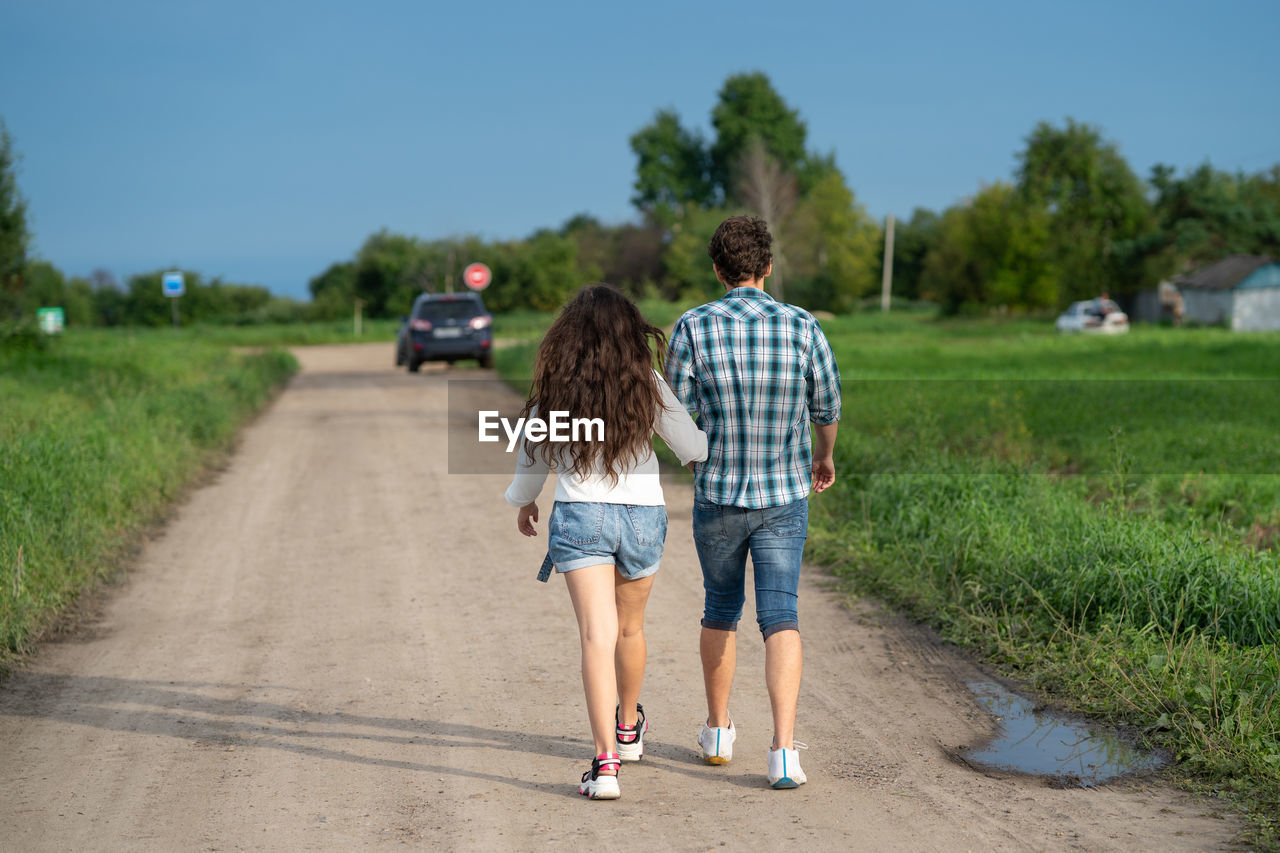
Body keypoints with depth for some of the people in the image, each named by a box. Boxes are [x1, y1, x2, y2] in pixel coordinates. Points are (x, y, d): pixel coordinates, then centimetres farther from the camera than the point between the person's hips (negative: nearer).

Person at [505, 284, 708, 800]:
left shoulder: (555, 390, -3)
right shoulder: (648, 384, -3)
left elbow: (534, 452, 9)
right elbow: (691, 445, 5)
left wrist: (523, 502, 28)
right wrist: (709, 455, 30)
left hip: (579, 515, -2)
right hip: (643, 513, 2)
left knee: (597, 636, -8)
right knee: (630, 628, 22)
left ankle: (606, 762, -19)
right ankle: (628, 727, 45)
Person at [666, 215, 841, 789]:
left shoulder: (692, 328, -11)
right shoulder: (803, 328, -7)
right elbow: (827, 408, 5)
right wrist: (825, 457, 25)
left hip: (717, 496, 0)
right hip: (784, 498, 0)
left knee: (721, 610, 19)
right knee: (780, 617, -1)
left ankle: (718, 732, 32)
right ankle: (784, 750, -14)